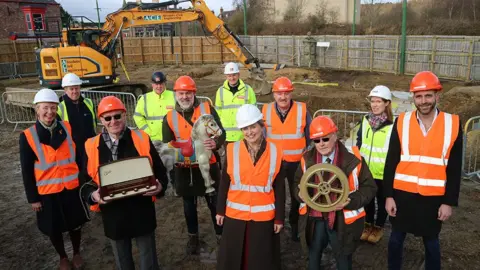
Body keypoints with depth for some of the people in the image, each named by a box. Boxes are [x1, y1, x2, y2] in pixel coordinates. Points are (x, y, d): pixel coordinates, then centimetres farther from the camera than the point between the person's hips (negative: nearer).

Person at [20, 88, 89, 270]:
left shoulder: (67, 128, -6)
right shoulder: (27, 136, -11)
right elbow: (27, 171, -6)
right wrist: (32, 198, -4)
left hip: (72, 187, 1)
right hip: (47, 191, -1)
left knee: (75, 224, 15)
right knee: (54, 229, 15)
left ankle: (77, 253, 41)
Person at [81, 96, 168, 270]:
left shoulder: (141, 139, -5)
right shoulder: (92, 146, -3)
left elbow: (160, 170, 0)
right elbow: (86, 181, 4)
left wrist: (160, 185, -20)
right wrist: (93, 195, -17)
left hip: (142, 212, -1)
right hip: (113, 215, 1)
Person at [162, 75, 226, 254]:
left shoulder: (207, 109, -5)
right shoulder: (170, 117, 0)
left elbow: (221, 133, -8)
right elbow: (167, 145, 4)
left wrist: (215, 143, -30)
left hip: (208, 166, -2)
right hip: (184, 169, 2)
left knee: (215, 203, 10)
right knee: (189, 205, 17)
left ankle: (221, 234, 30)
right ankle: (193, 236, 38)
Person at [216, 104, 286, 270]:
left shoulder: (275, 152, -6)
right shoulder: (232, 150, -6)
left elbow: (280, 189, -2)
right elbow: (224, 183, 1)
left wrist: (279, 218, 0)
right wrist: (220, 210, 4)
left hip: (264, 217, 0)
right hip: (235, 216, 1)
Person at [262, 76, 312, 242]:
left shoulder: (302, 110, -12)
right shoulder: (266, 111, -7)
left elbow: (310, 138, -2)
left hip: (297, 162, 0)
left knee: (297, 196, 17)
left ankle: (295, 226, 40)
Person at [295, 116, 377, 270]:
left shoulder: (353, 158, -14)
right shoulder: (307, 159, -3)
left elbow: (369, 187, -7)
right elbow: (298, 182, 12)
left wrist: (351, 201, -23)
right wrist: (301, 193, -11)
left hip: (342, 220, -3)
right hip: (314, 218, 3)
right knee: (313, 257, 23)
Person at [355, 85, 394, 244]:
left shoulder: (392, 125, -15)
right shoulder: (365, 121, 1)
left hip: (383, 173, -4)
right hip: (365, 170, 4)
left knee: (382, 201, 14)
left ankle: (378, 227, 32)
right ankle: (368, 225, 36)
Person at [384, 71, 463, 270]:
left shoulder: (453, 124, -5)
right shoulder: (401, 122, -4)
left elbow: (454, 168, -1)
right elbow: (391, 162, -1)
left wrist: (449, 202, -3)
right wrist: (388, 195, -3)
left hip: (434, 197, 0)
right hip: (403, 194, 1)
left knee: (431, 241, 16)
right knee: (396, 237, 14)